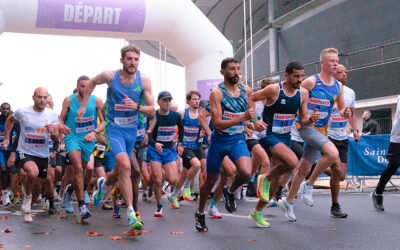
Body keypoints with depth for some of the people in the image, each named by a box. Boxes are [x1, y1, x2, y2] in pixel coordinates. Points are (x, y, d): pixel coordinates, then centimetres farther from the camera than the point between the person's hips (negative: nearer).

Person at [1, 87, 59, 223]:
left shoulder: (53, 115, -5)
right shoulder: (22, 112, -8)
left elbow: (56, 139, -4)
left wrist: (53, 132, -26)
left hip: (43, 154, 3)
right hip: (25, 152, -3)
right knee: (33, 172, -33)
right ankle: (27, 197, -5)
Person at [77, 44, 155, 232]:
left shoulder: (144, 80, -9)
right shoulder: (110, 76, -12)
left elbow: (152, 111, -8)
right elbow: (92, 82, 12)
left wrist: (136, 107, -27)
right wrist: (83, 105, 11)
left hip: (132, 129, 4)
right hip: (114, 127, -3)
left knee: (120, 171, 15)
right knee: (125, 166, -24)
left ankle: (103, 184, 52)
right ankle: (131, 214, -21)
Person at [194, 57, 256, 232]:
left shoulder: (246, 91, 2)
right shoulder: (216, 93, -13)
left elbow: (251, 112, 21)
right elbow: (217, 124, -21)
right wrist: (242, 118, -31)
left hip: (238, 139, 3)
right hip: (219, 140, -3)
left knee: (246, 172, -25)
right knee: (210, 181, 9)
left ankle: (230, 191, 9)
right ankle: (200, 213, 35)